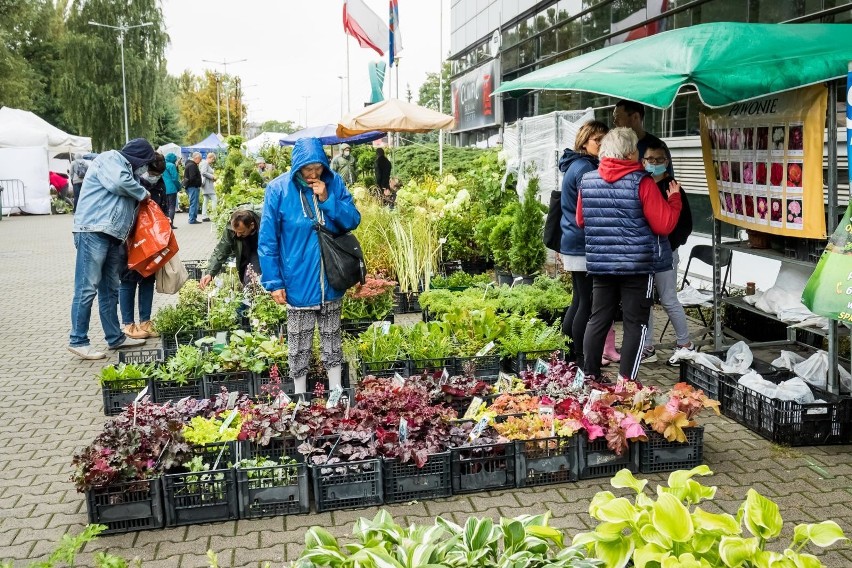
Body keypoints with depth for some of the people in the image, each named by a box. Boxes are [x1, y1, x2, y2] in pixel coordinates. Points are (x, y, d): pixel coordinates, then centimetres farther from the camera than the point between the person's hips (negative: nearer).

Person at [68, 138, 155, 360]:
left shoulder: (124, 166, 26)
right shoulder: (110, 158, -1)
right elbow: (119, 183, -19)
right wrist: (143, 193, -4)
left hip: (112, 235, 10)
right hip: (93, 231, -10)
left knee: (110, 289, 13)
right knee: (87, 288, -9)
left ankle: (115, 337, 21)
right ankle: (78, 341, -6)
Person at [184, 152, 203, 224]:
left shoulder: (189, 164, 19)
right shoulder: (192, 165, -15)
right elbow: (192, 178, -22)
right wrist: (198, 183, -11)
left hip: (190, 186, 11)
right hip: (193, 187, -11)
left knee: (194, 204, 15)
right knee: (194, 203, -7)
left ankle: (193, 218, 19)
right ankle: (192, 219, -5)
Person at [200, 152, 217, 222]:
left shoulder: (209, 165, 19)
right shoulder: (205, 163, -9)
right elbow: (203, 173, -21)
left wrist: (213, 177, 8)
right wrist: (212, 177, -15)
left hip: (209, 184, 10)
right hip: (207, 184, -10)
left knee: (206, 200, 8)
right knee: (214, 199, -11)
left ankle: (204, 216, 8)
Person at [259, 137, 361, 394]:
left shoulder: (334, 182, -3)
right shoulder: (278, 189, -12)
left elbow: (353, 220, -2)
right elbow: (268, 240, -9)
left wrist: (328, 199, -17)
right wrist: (274, 282, -10)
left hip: (331, 280, 3)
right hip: (298, 283, -3)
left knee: (332, 340, 18)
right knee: (299, 346, 9)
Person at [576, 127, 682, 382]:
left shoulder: (587, 180, 2)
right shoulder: (642, 182, -12)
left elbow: (580, 221, 14)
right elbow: (664, 225, -12)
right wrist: (674, 198, 4)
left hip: (600, 263, 5)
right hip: (637, 265, -4)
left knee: (597, 320, 12)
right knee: (635, 324, 5)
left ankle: (590, 377, 16)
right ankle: (625, 382, 7)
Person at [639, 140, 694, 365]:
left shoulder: (673, 189, -6)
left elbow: (685, 225, -7)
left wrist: (669, 245, -13)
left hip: (664, 254, -5)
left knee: (669, 301, 2)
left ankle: (685, 345, 18)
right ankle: (647, 348, 19)